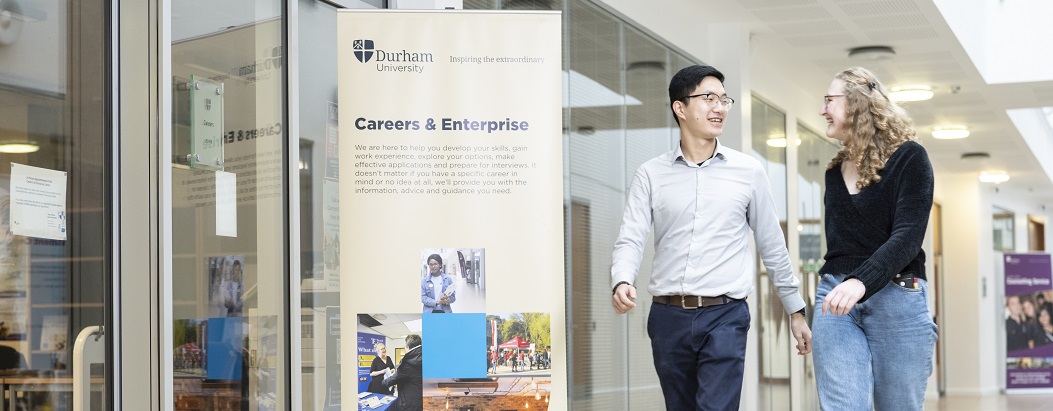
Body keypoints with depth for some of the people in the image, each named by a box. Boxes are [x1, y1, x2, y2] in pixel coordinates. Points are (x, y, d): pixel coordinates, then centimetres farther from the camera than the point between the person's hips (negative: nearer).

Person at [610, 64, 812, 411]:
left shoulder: (749, 172, 5)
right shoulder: (651, 175, 5)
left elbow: (772, 247, 11)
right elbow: (630, 241, -2)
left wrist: (796, 310, 14)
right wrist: (622, 283, -23)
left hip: (725, 316, -2)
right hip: (667, 317, 2)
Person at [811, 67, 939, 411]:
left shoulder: (908, 157, -2)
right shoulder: (835, 170, 16)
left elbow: (907, 236, -14)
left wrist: (861, 282, -29)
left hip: (895, 300, -4)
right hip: (835, 300, 4)